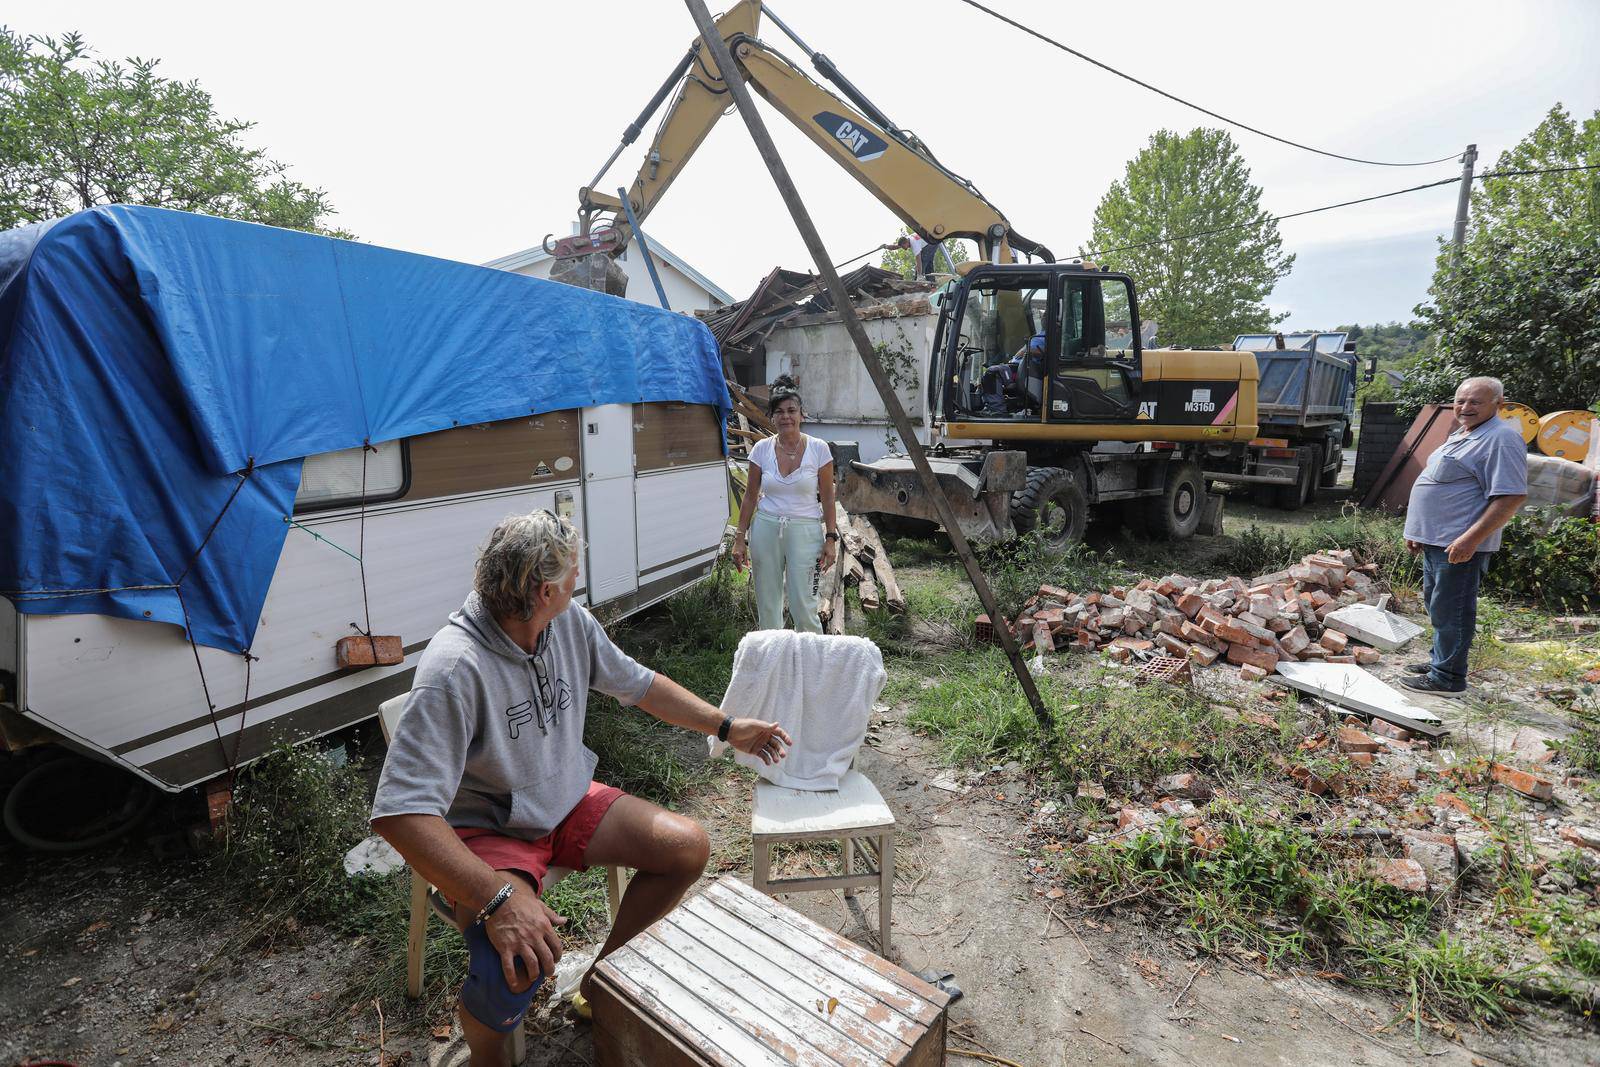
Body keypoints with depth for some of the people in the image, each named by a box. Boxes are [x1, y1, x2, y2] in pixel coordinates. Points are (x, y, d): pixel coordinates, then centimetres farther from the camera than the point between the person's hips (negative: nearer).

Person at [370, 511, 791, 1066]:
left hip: (568, 801, 7)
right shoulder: (454, 670, -31)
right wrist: (499, 898, -42)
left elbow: (639, 684, 7)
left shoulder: (572, 623, -8)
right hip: (488, 830, -6)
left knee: (688, 847, -6)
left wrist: (727, 727, 11)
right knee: (517, 966, -32)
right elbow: (400, 812, -34)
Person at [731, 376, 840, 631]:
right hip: (766, 529, 2)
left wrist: (831, 538, -5)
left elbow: (827, 498, 0)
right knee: (767, 606, 9)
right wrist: (739, 538, 3)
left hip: (805, 531, -2)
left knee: (803, 607, -4)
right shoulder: (762, 448, 0)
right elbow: (751, 497, 6)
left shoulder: (818, 449, -4)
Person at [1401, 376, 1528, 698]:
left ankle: (1447, 678, 6)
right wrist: (1418, 530, 22)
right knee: (1436, 604, 20)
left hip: (1460, 545, -10)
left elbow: (1511, 496, -22)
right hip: (1435, 539, 10)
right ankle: (1440, 661, 33)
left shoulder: (1501, 439, -15)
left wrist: (1471, 538, -26)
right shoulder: (1462, 434, 16)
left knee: (1450, 611, -3)